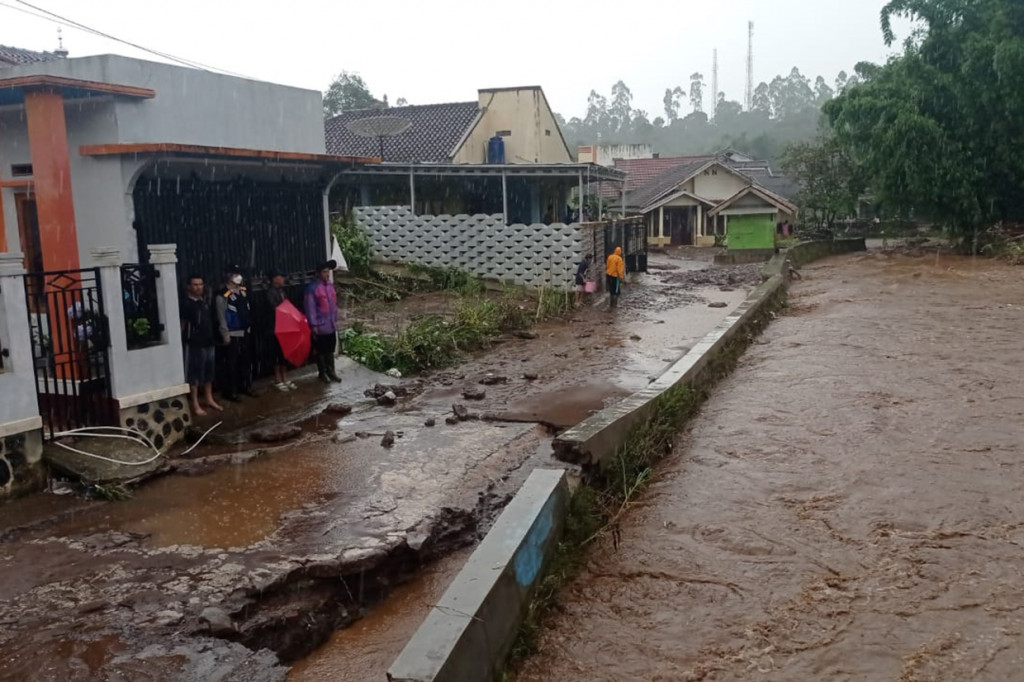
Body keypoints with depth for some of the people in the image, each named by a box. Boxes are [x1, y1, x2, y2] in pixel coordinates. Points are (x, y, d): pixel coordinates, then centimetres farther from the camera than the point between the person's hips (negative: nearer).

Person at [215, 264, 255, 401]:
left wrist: (249, 326, 12)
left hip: (244, 332, 7)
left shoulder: (243, 291, 7)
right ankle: (230, 392, 11)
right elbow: (221, 317, -14)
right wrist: (225, 335, -14)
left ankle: (245, 387, 28)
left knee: (244, 361, 15)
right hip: (232, 334, -7)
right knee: (231, 363, 2)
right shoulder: (223, 296, -15)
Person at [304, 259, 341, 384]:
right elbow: (310, 308, -16)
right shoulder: (312, 288, -15)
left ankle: (331, 371, 26)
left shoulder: (330, 285, 7)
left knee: (330, 350, 15)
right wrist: (313, 325, -17)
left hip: (331, 325, 6)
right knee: (321, 351, 6)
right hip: (320, 326, -6)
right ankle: (322, 373, 19)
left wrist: (335, 320, 14)